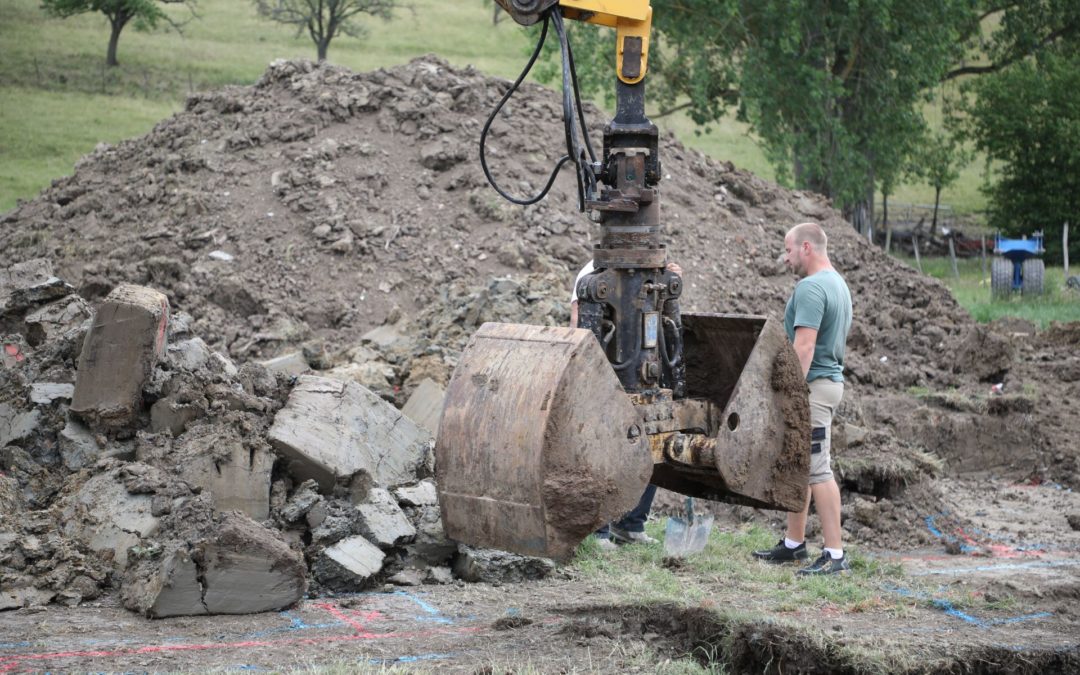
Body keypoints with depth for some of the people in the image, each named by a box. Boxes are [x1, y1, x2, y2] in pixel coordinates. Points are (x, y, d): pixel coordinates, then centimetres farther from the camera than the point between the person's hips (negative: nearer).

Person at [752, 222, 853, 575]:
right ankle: (794, 544, 26)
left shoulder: (811, 288, -17)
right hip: (830, 378, 11)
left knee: (817, 471, -10)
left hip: (812, 387, -11)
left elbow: (804, 346, -24)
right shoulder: (837, 284, 16)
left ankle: (835, 555, -10)